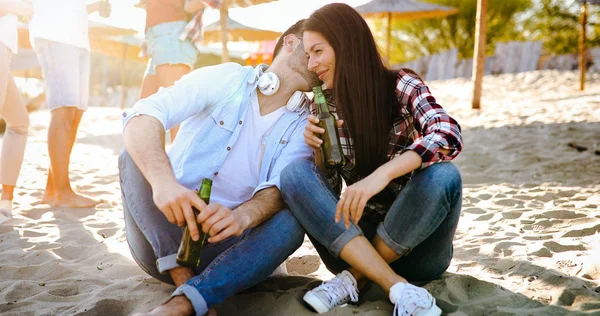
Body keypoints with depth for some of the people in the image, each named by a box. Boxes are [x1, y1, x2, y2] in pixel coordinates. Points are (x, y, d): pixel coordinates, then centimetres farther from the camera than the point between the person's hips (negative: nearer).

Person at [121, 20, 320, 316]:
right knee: (137, 156, -24)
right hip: (161, 232, -1)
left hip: (223, 242, 1)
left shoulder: (303, 125, 3)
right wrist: (163, 180, -41)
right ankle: (184, 279, -31)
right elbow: (143, 116, -19)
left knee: (291, 224, -25)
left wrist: (242, 217, -39)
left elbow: (280, 189, -14)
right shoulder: (225, 79, -3)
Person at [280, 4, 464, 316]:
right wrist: (319, 150, -18)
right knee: (295, 173, -19)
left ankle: (354, 278, -17)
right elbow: (326, 190, 3)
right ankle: (399, 288, -28)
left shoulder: (401, 85, -10)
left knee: (442, 176, -31)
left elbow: (448, 135, -29)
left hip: (415, 244, -3)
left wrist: (380, 175, -43)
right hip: (357, 238, 3)